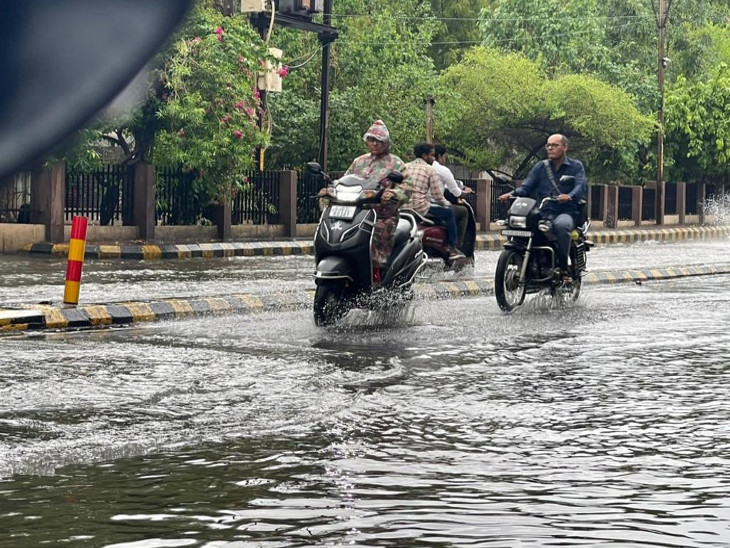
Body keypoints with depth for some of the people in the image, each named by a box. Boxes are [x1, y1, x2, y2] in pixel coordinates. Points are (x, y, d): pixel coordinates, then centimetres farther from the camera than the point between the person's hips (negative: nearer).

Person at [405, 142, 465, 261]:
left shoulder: (406, 167, 12)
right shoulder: (430, 170, -5)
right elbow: (437, 195, -7)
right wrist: (446, 203, 15)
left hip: (404, 206, 7)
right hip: (420, 207, -7)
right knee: (449, 212, 14)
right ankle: (453, 249, 15)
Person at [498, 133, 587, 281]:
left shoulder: (575, 166, 9)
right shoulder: (540, 167, 19)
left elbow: (582, 186, -9)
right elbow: (526, 187, 8)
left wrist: (569, 196, -32)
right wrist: (511, 194, -14)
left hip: (566, 212, -3)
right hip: (543, 213, 3)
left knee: (561, 225, -39)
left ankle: (563, 268, -28)